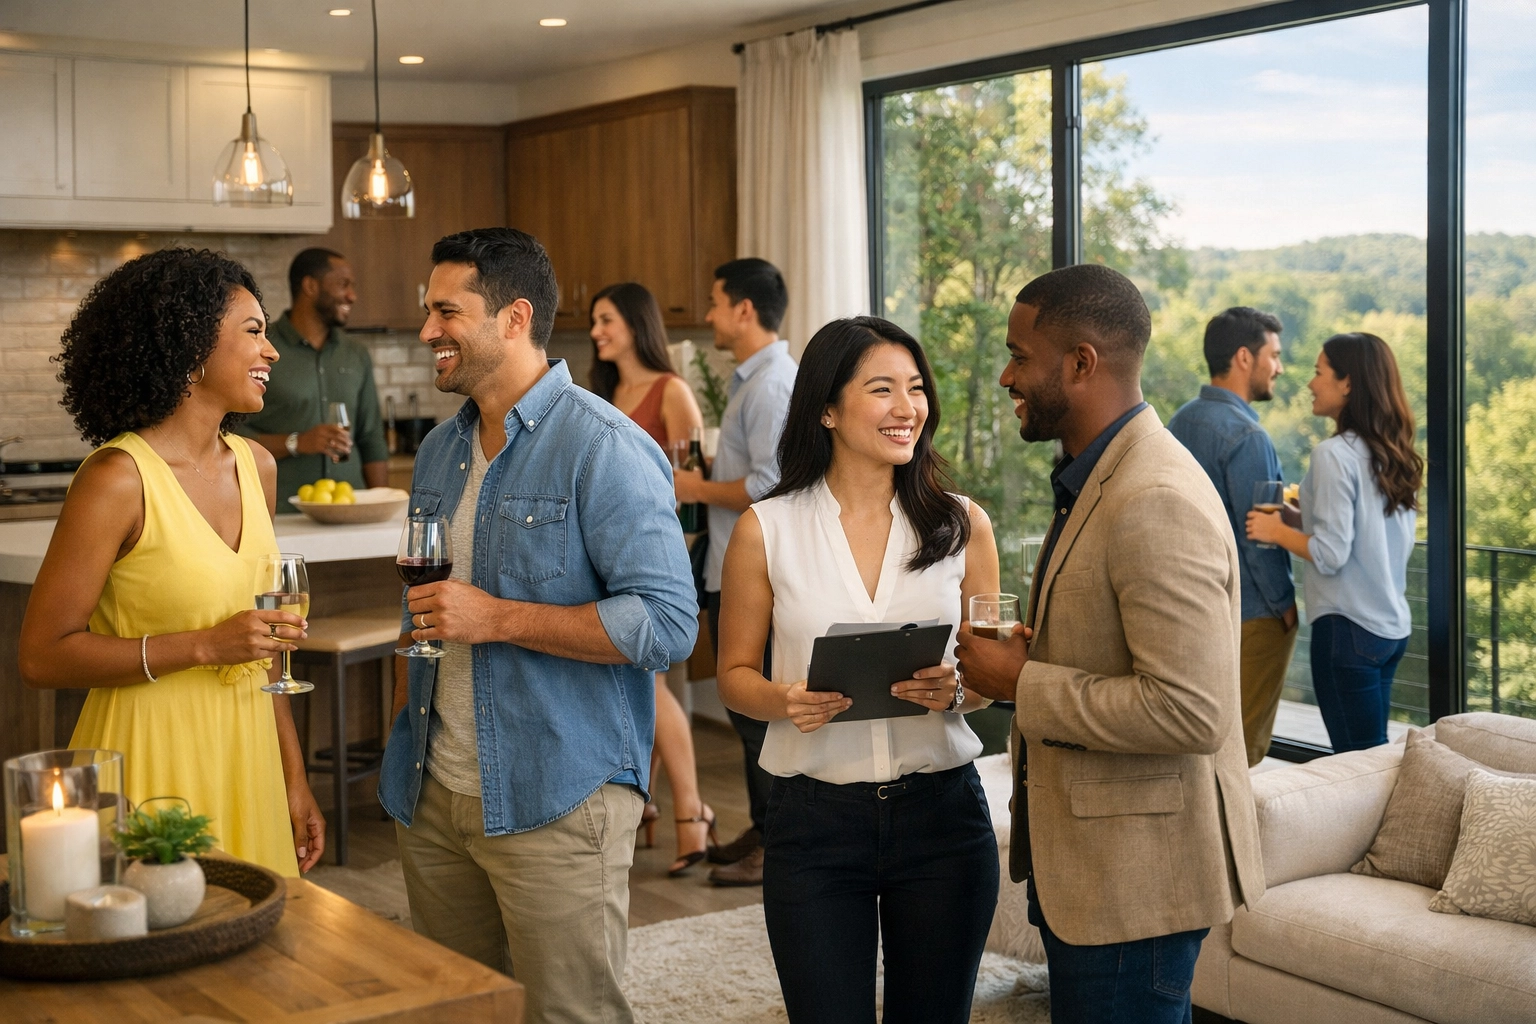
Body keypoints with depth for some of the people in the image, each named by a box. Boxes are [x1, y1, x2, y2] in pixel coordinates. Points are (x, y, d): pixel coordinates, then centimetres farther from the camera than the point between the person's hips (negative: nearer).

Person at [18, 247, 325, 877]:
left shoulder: (255, 467, 7)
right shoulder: (118, 478, -14)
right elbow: (42, 657, -14)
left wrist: (293, 780, 14)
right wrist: (204, 646, -20)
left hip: (246, 752, 6)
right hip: (152, 759, -6)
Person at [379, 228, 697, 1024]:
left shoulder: (604, 449, -14)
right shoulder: (441, 448, 12)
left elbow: (667, 622, -22)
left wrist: (496, 619, -21)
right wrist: (403, 739, 15)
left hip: (556, 803, -8)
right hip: (433, 795, 8)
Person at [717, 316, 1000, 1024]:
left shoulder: (962, 525, 2)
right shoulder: (766, 529, -2)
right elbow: (735, 673, 5)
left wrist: (956, 691, -13)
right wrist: (782, 701, -17)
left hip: (941, 812, 2)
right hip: (814, 822, -1)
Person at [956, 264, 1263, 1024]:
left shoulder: (1158, 503, -23)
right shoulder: (1093, 481, 12)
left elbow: (1188, 711, -28)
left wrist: (1022, 685, -19)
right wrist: (1026, 660, 3)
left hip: (1136, 878, -10)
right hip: (1081, 865, 10)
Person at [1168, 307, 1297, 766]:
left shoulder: (1179, 422, 8)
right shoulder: (1244, 435, -19)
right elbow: (1257, 535, -20)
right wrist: (1285, 604, -8)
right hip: (1249, 613, -9)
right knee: (1243, 746, 0)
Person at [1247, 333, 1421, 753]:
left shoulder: (1335, 454, -15)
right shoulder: (1395, 455, 8)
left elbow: (1331, 554, -20)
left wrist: (1276, 531, -5)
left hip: (1348, 626, -8)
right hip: (1392, 625, 8)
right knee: (1376, 753, 16)